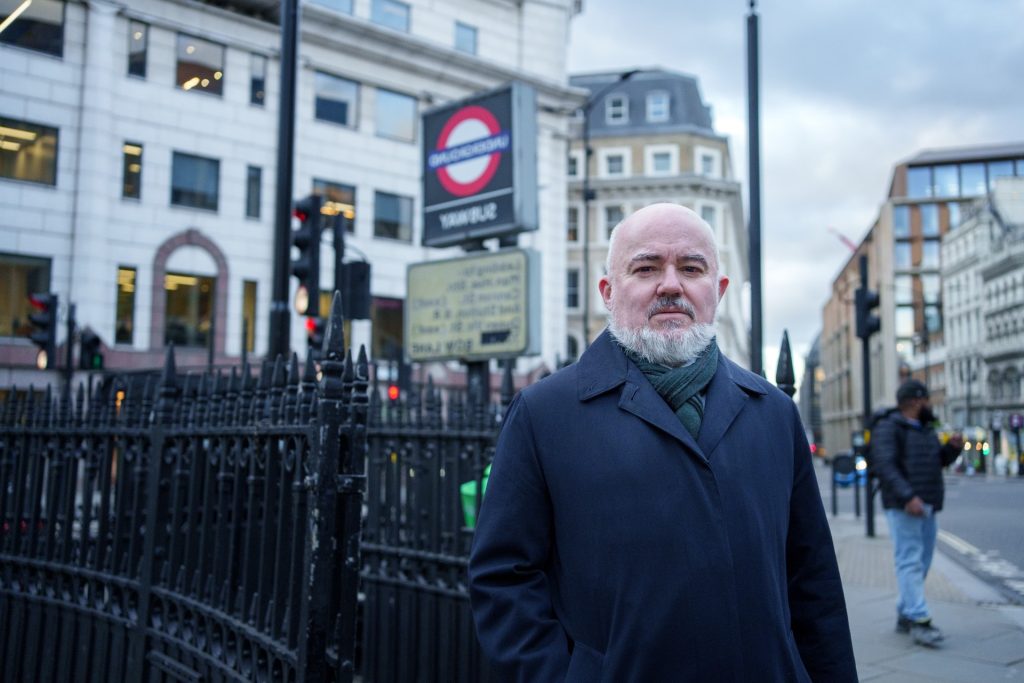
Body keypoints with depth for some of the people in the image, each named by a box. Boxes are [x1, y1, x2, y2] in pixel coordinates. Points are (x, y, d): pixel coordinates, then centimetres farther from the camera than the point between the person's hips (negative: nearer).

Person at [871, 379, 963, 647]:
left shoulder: (925, 429, 20)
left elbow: (940, 461, 27)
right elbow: (884, 465, -18)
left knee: (921, 563, 10)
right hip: (903, 506, -9)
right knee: (910, 562, -11)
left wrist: (953, 447, 5)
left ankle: (905, 616, 19)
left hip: (927, 506, 9)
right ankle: (919, 620, -12)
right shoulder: (888, 428, -8)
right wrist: (908, 496, -27)